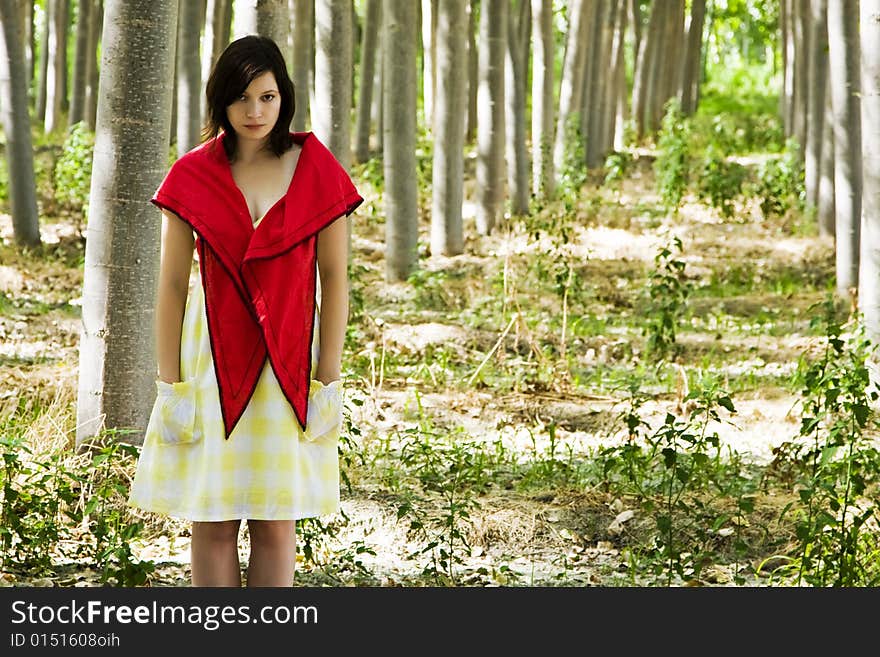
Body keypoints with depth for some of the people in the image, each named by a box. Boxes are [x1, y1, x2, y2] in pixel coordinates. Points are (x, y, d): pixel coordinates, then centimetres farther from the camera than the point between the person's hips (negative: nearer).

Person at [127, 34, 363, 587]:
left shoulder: (318, 173, -2)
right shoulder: (191, 177, -1)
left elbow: (335, 279, 0)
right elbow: (172, 285, 2)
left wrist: (329, 379, -4)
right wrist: (170, 384, -2)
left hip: (287, 361, 0)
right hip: (211, 356, 0)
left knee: (276, 521, 3)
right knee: (213, 520, 2)